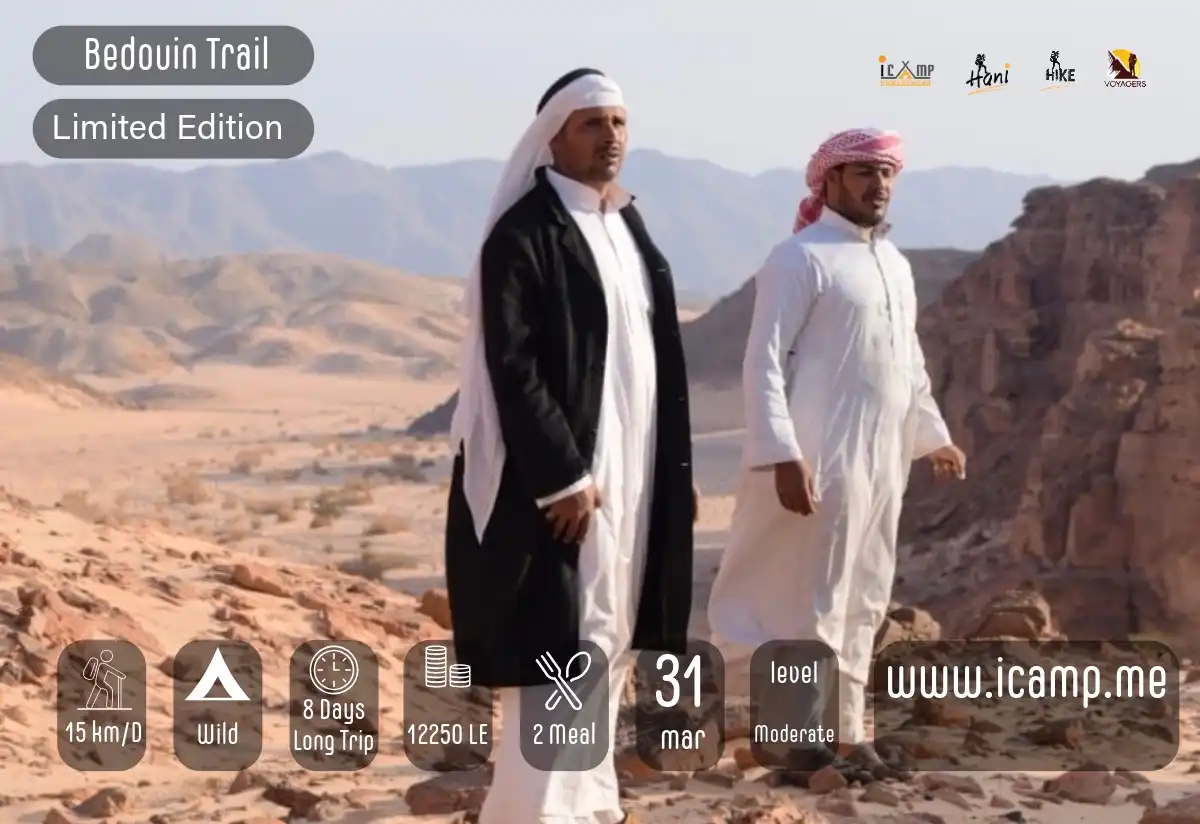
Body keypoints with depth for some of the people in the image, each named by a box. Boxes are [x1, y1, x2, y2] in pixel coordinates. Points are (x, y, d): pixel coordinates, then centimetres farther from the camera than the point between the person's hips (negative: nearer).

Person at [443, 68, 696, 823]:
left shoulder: (629, 229, 14)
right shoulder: (523, 233, -12)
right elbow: (512, 366, -18)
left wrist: (677, 467, 14)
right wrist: (562, 476, -21)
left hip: (631, 471, 8)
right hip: (557, 473, -8)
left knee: (605, 647, 12)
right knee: (558, 653, -10)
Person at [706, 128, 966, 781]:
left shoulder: (894, 263, 16)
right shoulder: (800, 258, -10)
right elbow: (763, 363, -16)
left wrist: (934, 437, 27)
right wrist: (783, 455, -24)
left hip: (881, 459, 8)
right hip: (822, 458, -8)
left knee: (861, 604, 13)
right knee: (813, 602, -6)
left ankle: (846, 735, 20)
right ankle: (805, 744, -3)